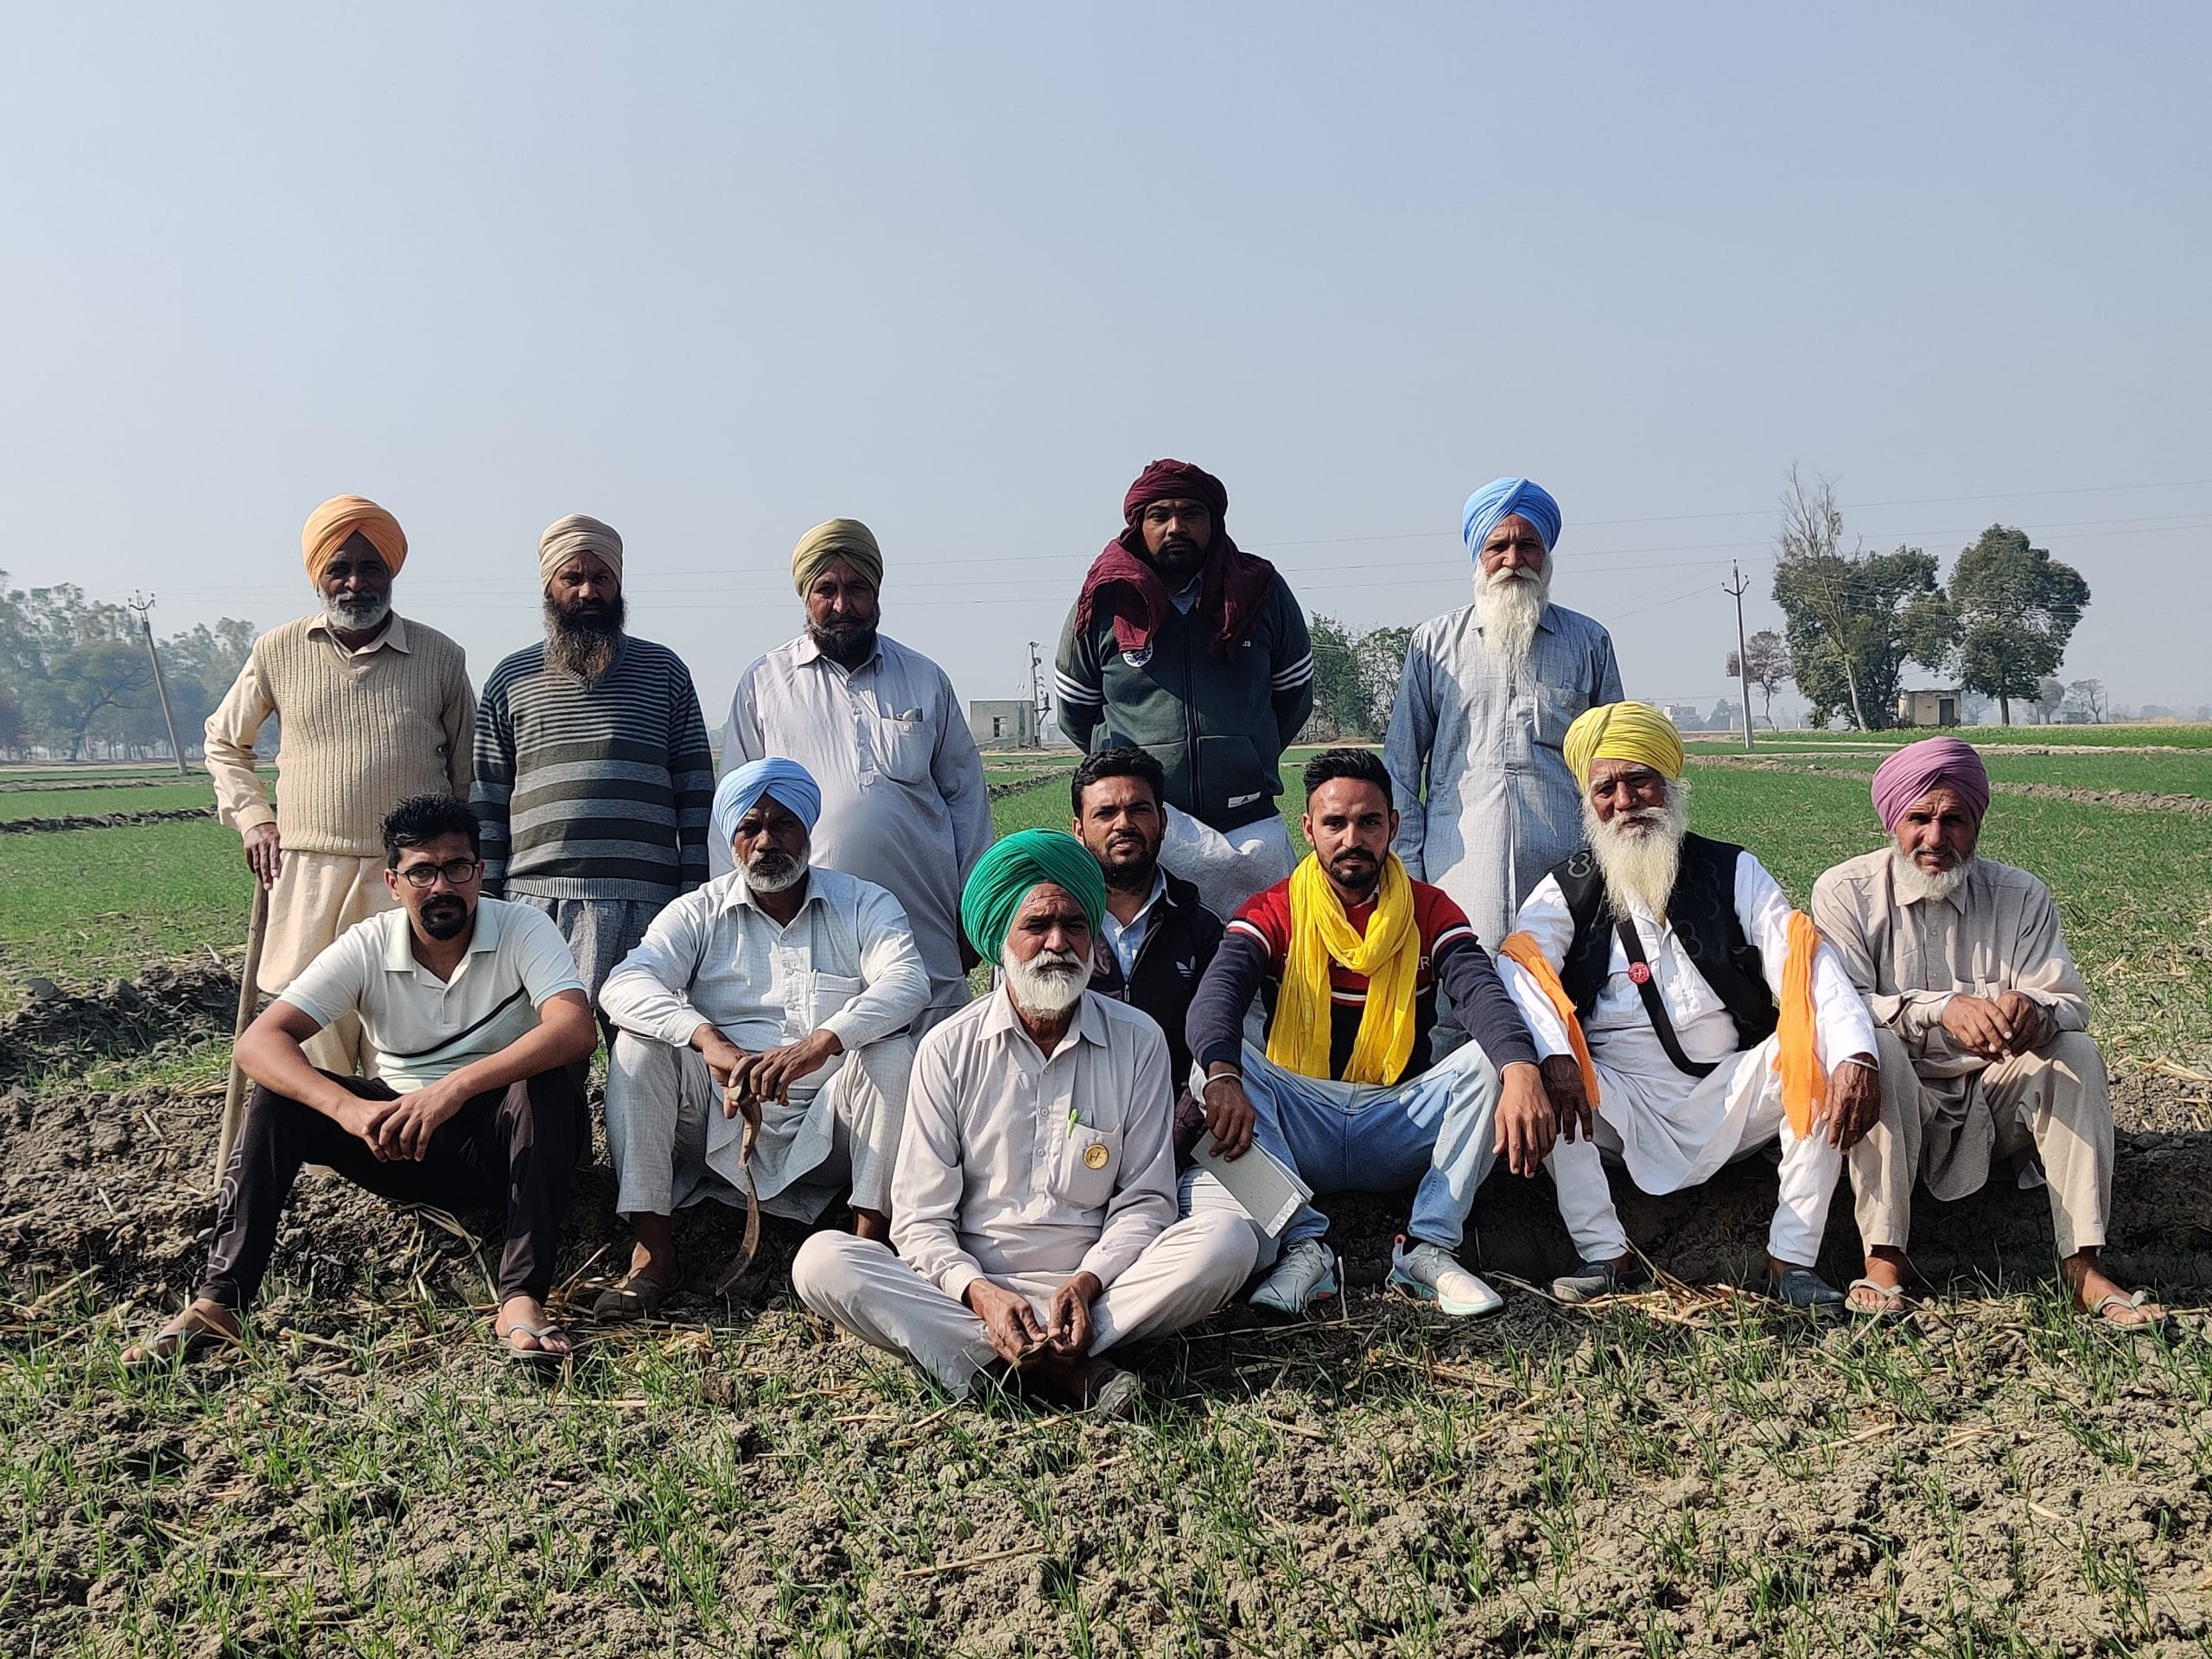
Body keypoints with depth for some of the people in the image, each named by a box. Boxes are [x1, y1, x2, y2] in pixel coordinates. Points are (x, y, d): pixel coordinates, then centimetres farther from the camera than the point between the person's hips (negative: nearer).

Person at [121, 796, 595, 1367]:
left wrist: (454, 1088, -43)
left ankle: (522, 1300, -38)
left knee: (548, 1083, -33)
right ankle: (218, 1302, -19)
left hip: (497, 1143, -2)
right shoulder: (367, 947, -8)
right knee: (276, 1094, -18)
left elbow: (576, 1028, -32)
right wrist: (350, 1110, -36)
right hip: (397, 1141, 3)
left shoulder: (522, 930, -13)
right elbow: (258, 1041, -18)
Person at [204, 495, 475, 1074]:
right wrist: (253, 819, 11)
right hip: (305, 874, 1)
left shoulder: (440, 657, 5)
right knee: (313, 1046, 2)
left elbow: (468, 776, 13)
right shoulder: (278, 651, 7)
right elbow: (225, 741, 23)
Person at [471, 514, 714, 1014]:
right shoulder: (510, 678, 13)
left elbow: (695, 791, 10)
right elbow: (486, 798, 12)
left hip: (645, 903, 0)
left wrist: (694, 897, 3)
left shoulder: (664, 671, 12)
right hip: (535, 899, 1)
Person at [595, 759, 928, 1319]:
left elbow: (907, 982, -16)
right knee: (639, 1045, -19)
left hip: (830, 1130, -1)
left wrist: (819, 1044, -35)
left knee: (891, 1050, -26)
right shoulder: (699, 913, 7)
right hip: (723, 1126, 1)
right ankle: (652, 1252, -21)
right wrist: (709, 1040, -32)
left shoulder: (864, 905, 5)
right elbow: (624, 985, -12)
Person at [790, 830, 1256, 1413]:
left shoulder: (1137, 1042, 4)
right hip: (968, 1291, 0)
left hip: (1093, 1291, 0)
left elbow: (1145, 1200, 4)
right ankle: (1070, 1370, -32)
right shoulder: (949, 1049, 3)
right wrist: (979, 1293, -21)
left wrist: (1088, 1282, -16)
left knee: (1226, 1241, -25)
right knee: (820, 1261, -25)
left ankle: (1003, 1364, -28)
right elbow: (919, 1217, -1)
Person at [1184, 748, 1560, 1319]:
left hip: (1398, 1130, 1)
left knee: (1493, 1059, -23)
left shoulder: (1430, 912, 3)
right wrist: (1222, 1077, -43)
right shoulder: (1273, 914, 0)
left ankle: (1428, 1248, -24)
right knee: (1219, 1060, -27)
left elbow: (1483, 993, -17)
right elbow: (1216, 995, -19)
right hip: (1298, 1121, -1)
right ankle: (1301, 1246, -31)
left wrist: (1521, 1072, -40)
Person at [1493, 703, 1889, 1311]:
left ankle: (1793, 1258, -15)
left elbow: (1804, 965, -6)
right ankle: (1604, 1253, -17)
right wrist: (1553, 1056, -35)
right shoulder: (1567, 890, 5)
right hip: (1621, 1105, -1)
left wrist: (1855, 1055, -26)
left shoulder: (1734, 872, 8)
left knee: (1822, 1050, -24)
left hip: (1731, 1100, 1)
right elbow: (1518, 975, -14)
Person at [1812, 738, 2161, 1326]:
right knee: (1875, 1045, -33)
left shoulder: (2021, 896, 1)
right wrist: (1942, 1008, -35)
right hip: (1892, 1103, -3)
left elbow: (2071, 1005, -8)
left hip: (1990, 1102, 3)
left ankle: (2082, 1264, -25)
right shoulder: (1845, 892, -7)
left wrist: (2032, 1011, -34)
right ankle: (1883, 1258, -33)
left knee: (2076, 1052, -22)